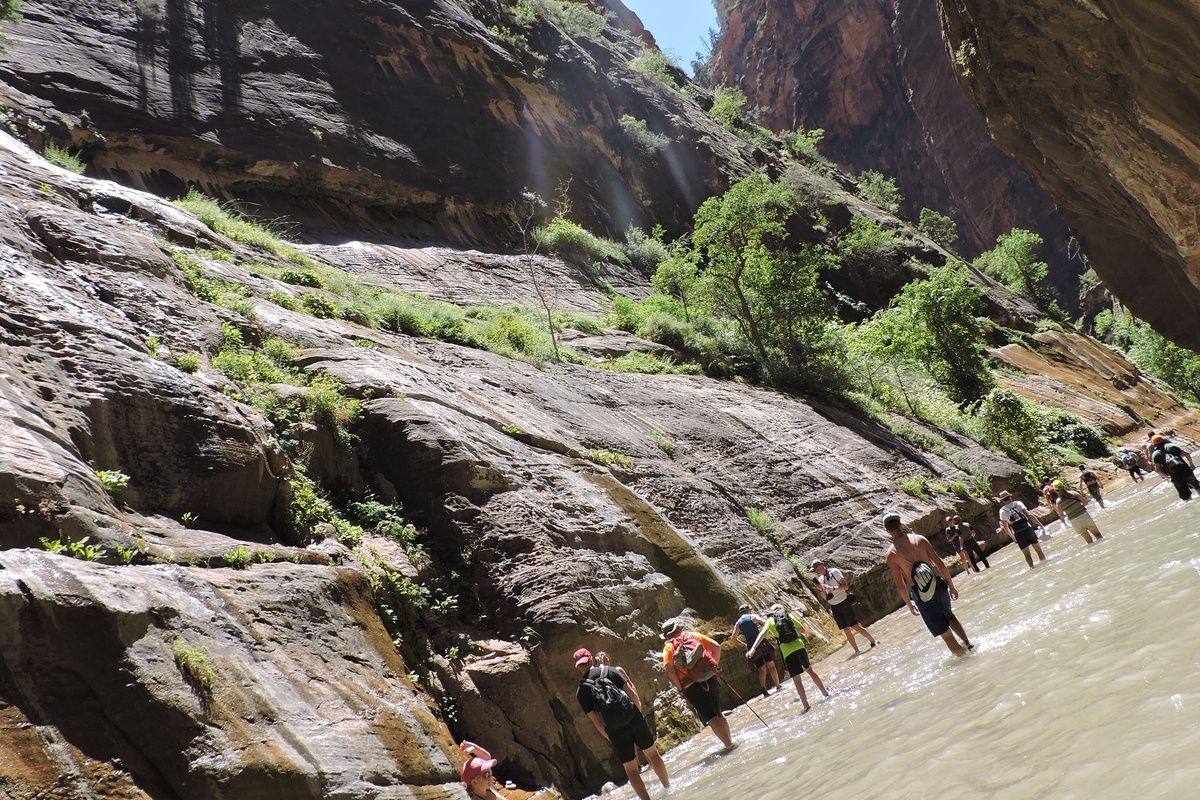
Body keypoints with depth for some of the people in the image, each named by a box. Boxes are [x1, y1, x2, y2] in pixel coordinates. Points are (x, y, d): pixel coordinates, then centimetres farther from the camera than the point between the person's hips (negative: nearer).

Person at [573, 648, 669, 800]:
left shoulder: (581, 691, 0)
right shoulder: (610, 670, 0)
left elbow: (595, 719, -2)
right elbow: (631, 692, -4)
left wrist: (609, 737, 9)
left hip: (615, 732, -1)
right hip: (634, 719, 1)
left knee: (631, 769, 12)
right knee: (652, 753, 20)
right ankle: (668, 788, 33)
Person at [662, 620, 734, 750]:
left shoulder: (669, 646, 6)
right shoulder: (692, 635, 15)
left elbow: (668, 669, -11)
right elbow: (716, 647, 10)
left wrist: (681, 688, -4)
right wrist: (715, 665, 20)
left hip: (691, 686, -3)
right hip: (710, 678, 3)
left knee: (711, 717, 1)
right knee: (718, 713, 21)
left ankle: (729, 744, -4)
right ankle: (730, 740, 23)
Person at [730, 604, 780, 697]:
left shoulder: (738, 623, 16)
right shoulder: (753, 616, 5)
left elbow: (733, 638, 16)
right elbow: (765, 623, -11)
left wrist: (744, 645, 24)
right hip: (761, 643, -3)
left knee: (761, 669, 7)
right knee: (771, 665, 4)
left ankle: (764, 691, -7)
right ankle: (777, 686, -2)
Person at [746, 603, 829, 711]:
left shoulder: (770, 621, 5)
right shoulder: (788, 615, 10)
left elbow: (762, 634, -9)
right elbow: (801, 628, 6)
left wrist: (753, 648, -16)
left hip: (787, 652, -3)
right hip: (799, 646, 3)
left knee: (796, 679, 3)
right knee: (809, 669, 24)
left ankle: (806, 705, 1)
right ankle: (825, 692, 35)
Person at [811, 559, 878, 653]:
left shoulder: (834, 572, -9)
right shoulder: (821, 579, 8)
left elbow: (846, 586, -13)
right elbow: (826, 598, 8)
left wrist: (832, 588, -24)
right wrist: (821, 589, -9)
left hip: (844, 602, -5)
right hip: (834, 607, 5)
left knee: (855, 626, -6)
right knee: (846, 630, 2)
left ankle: (873, 641, 9)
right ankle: (857, 651, 8)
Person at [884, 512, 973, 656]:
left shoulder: (891, 554, -10)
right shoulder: (920, 539, -3)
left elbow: (900, 586, -7)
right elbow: (940, 563, 0)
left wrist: (909, 605, 8)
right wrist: (951, 585, 11)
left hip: (922, 596, -4)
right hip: (939, 585, 4)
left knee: (945, 633, 9)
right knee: (949, 616, 35)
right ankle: (968, 644, 41)